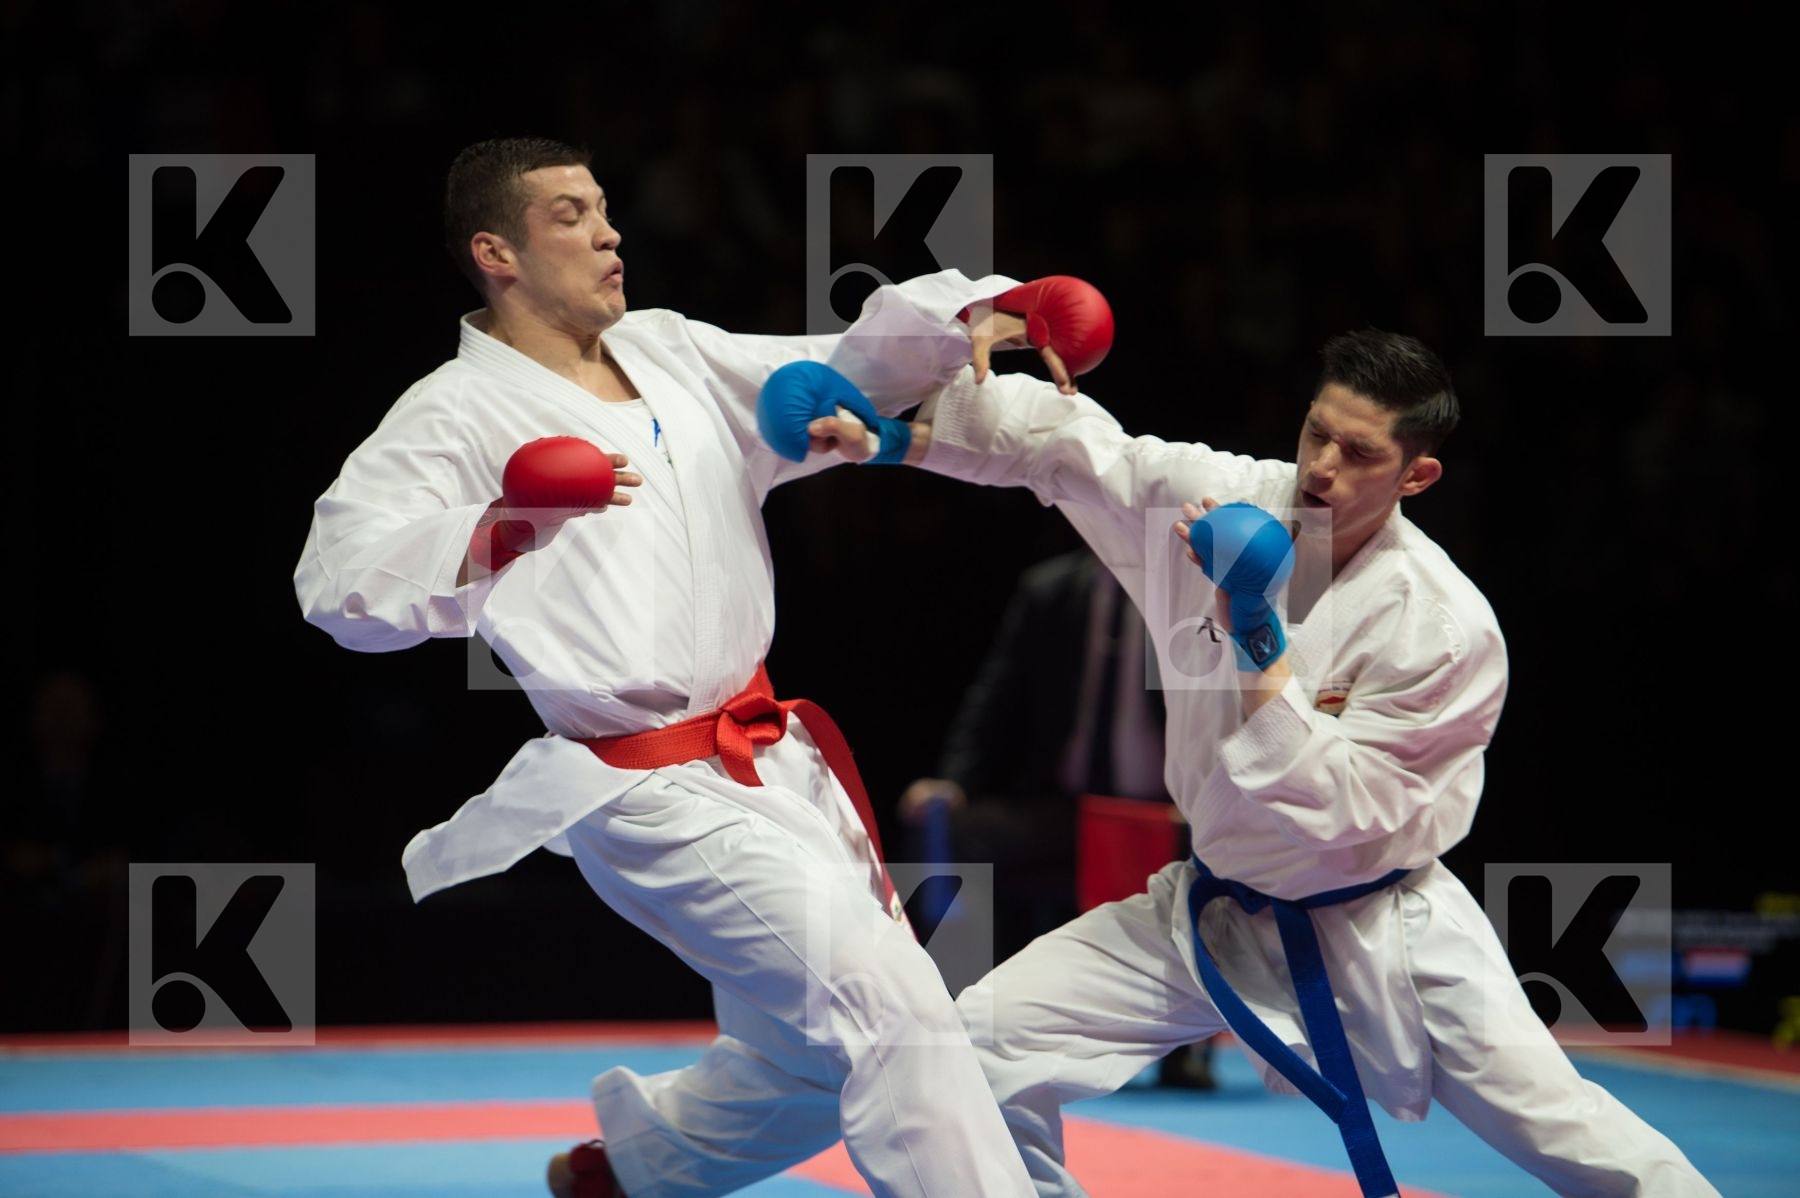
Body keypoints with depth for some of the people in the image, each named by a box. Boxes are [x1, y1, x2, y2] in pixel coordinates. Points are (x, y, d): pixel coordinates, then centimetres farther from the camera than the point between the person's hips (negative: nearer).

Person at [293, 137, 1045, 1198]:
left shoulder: (671, 353, 13)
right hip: (658, 796, -8)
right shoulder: (457, 414, -7)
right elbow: (340, 584, -14)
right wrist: (504, 525, -23)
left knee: (823, 1057, 17)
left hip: (775, 761, 8)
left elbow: (845, 376, 8)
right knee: (887, 1012, -21)